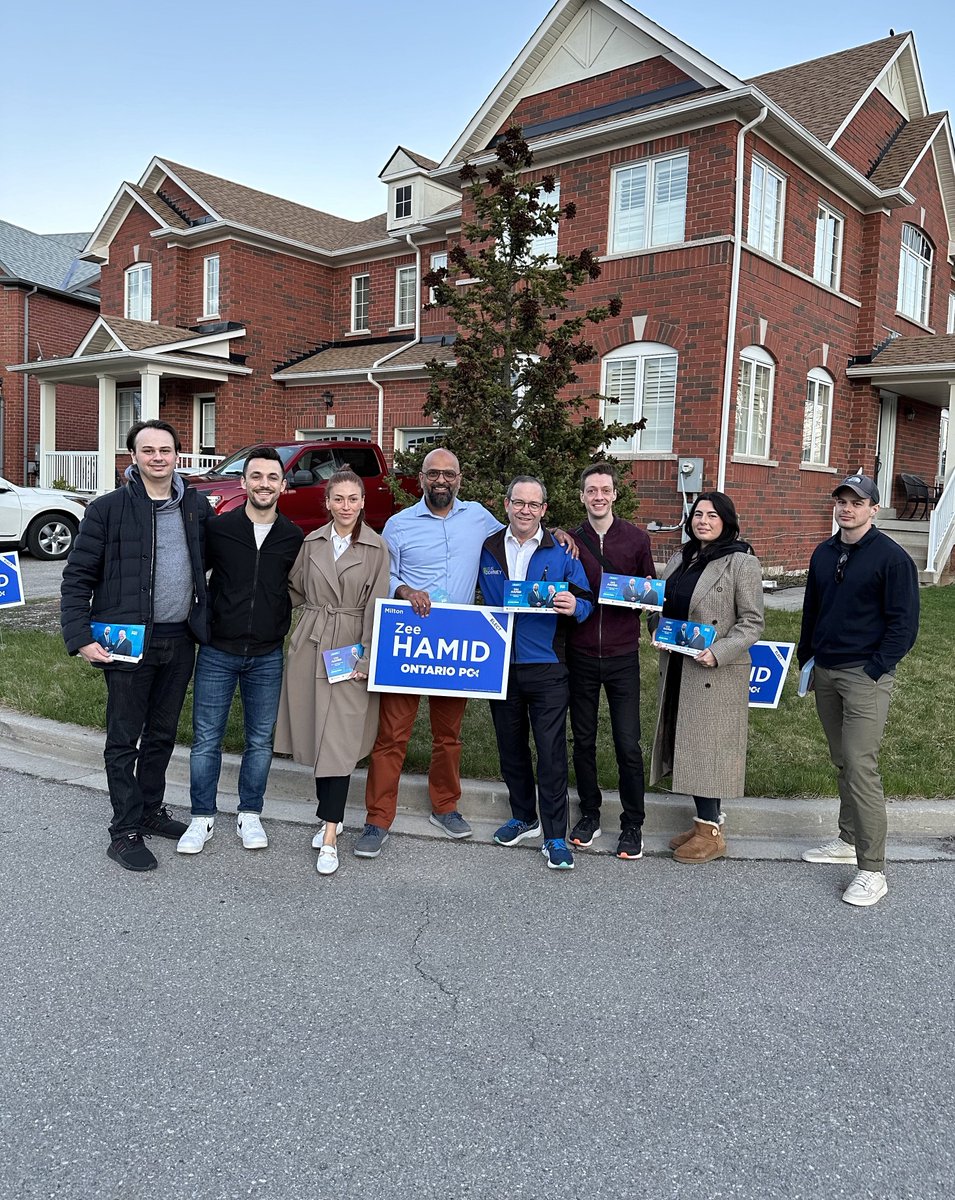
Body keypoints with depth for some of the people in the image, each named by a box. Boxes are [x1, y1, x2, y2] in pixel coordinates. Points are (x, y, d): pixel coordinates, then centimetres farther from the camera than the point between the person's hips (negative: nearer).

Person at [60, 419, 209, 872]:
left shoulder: (196, 506, 4)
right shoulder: (108, 508, -7)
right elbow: (77, 577, -6)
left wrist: (205, 619, 7)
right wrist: (80, 637, -14)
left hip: (180, 640, 4)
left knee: (163, 733, 17)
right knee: (124, 739, 5)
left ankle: (150, 809, 34)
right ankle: (125, 832, 15)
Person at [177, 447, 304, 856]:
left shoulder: (294, 538, 1)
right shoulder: (218, 528, -3)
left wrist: (284, 630, 6)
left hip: (267, 657, 1)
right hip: (217, 653, -1)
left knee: (260, 740, 10)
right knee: (206, 739, 5)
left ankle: (250, 815, 26)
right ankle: (203, 817, 21)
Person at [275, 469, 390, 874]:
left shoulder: (376, 548, -4)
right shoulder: (312, 542, 7)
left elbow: (376, 609, -6)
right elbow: (296, 590, 18)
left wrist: (367, 660, -9)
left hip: (350, 650, -4)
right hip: (310, 646, 4)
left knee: (338, 742, -6)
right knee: (316, 738, 10)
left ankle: (330, 837, -1)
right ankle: (330, 816, 27)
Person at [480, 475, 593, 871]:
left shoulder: (561, 552, -1)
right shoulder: (488, 549, 6)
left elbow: (586, 600, 0)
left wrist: (574, 606, -22)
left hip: (546, 667, -3)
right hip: (500, 665, 3)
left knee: (551, 751, -3)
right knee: (510, 746, 15)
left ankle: (555, 837, 7)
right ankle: (523, 817, 34)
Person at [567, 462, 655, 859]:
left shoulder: (636, 539, 1)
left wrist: (638, 594, -11)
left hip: (622, 655, -1)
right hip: (580, 655, 2)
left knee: (628, 744, 0)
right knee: (583, 740, 10)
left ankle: (632, 825, 15)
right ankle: (590, 814, 27)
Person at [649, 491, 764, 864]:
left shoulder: (742, 562, -9)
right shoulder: (680, 558, 12)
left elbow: (752, 621, -11)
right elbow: (661, 604, 21)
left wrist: (718, 653, -22)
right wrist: (657, 630, 0)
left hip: (717, 671, -7)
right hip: (676, 666, 7)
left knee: (706, 745, -2)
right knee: (687, 744, 11)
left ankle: (711, 834, 10)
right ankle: (707, 820, 24)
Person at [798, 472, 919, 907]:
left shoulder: (891, 557, -9)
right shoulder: (824, 553, 11)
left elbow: (903, 623, -10)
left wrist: (874, 671, -14)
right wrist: (806, 659, 14)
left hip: (866, 676, -6)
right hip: (825, 674, 7)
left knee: (861, 766, -10)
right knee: (843, 762, 14)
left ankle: (872, 870, -4)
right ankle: (848, 840, 28)